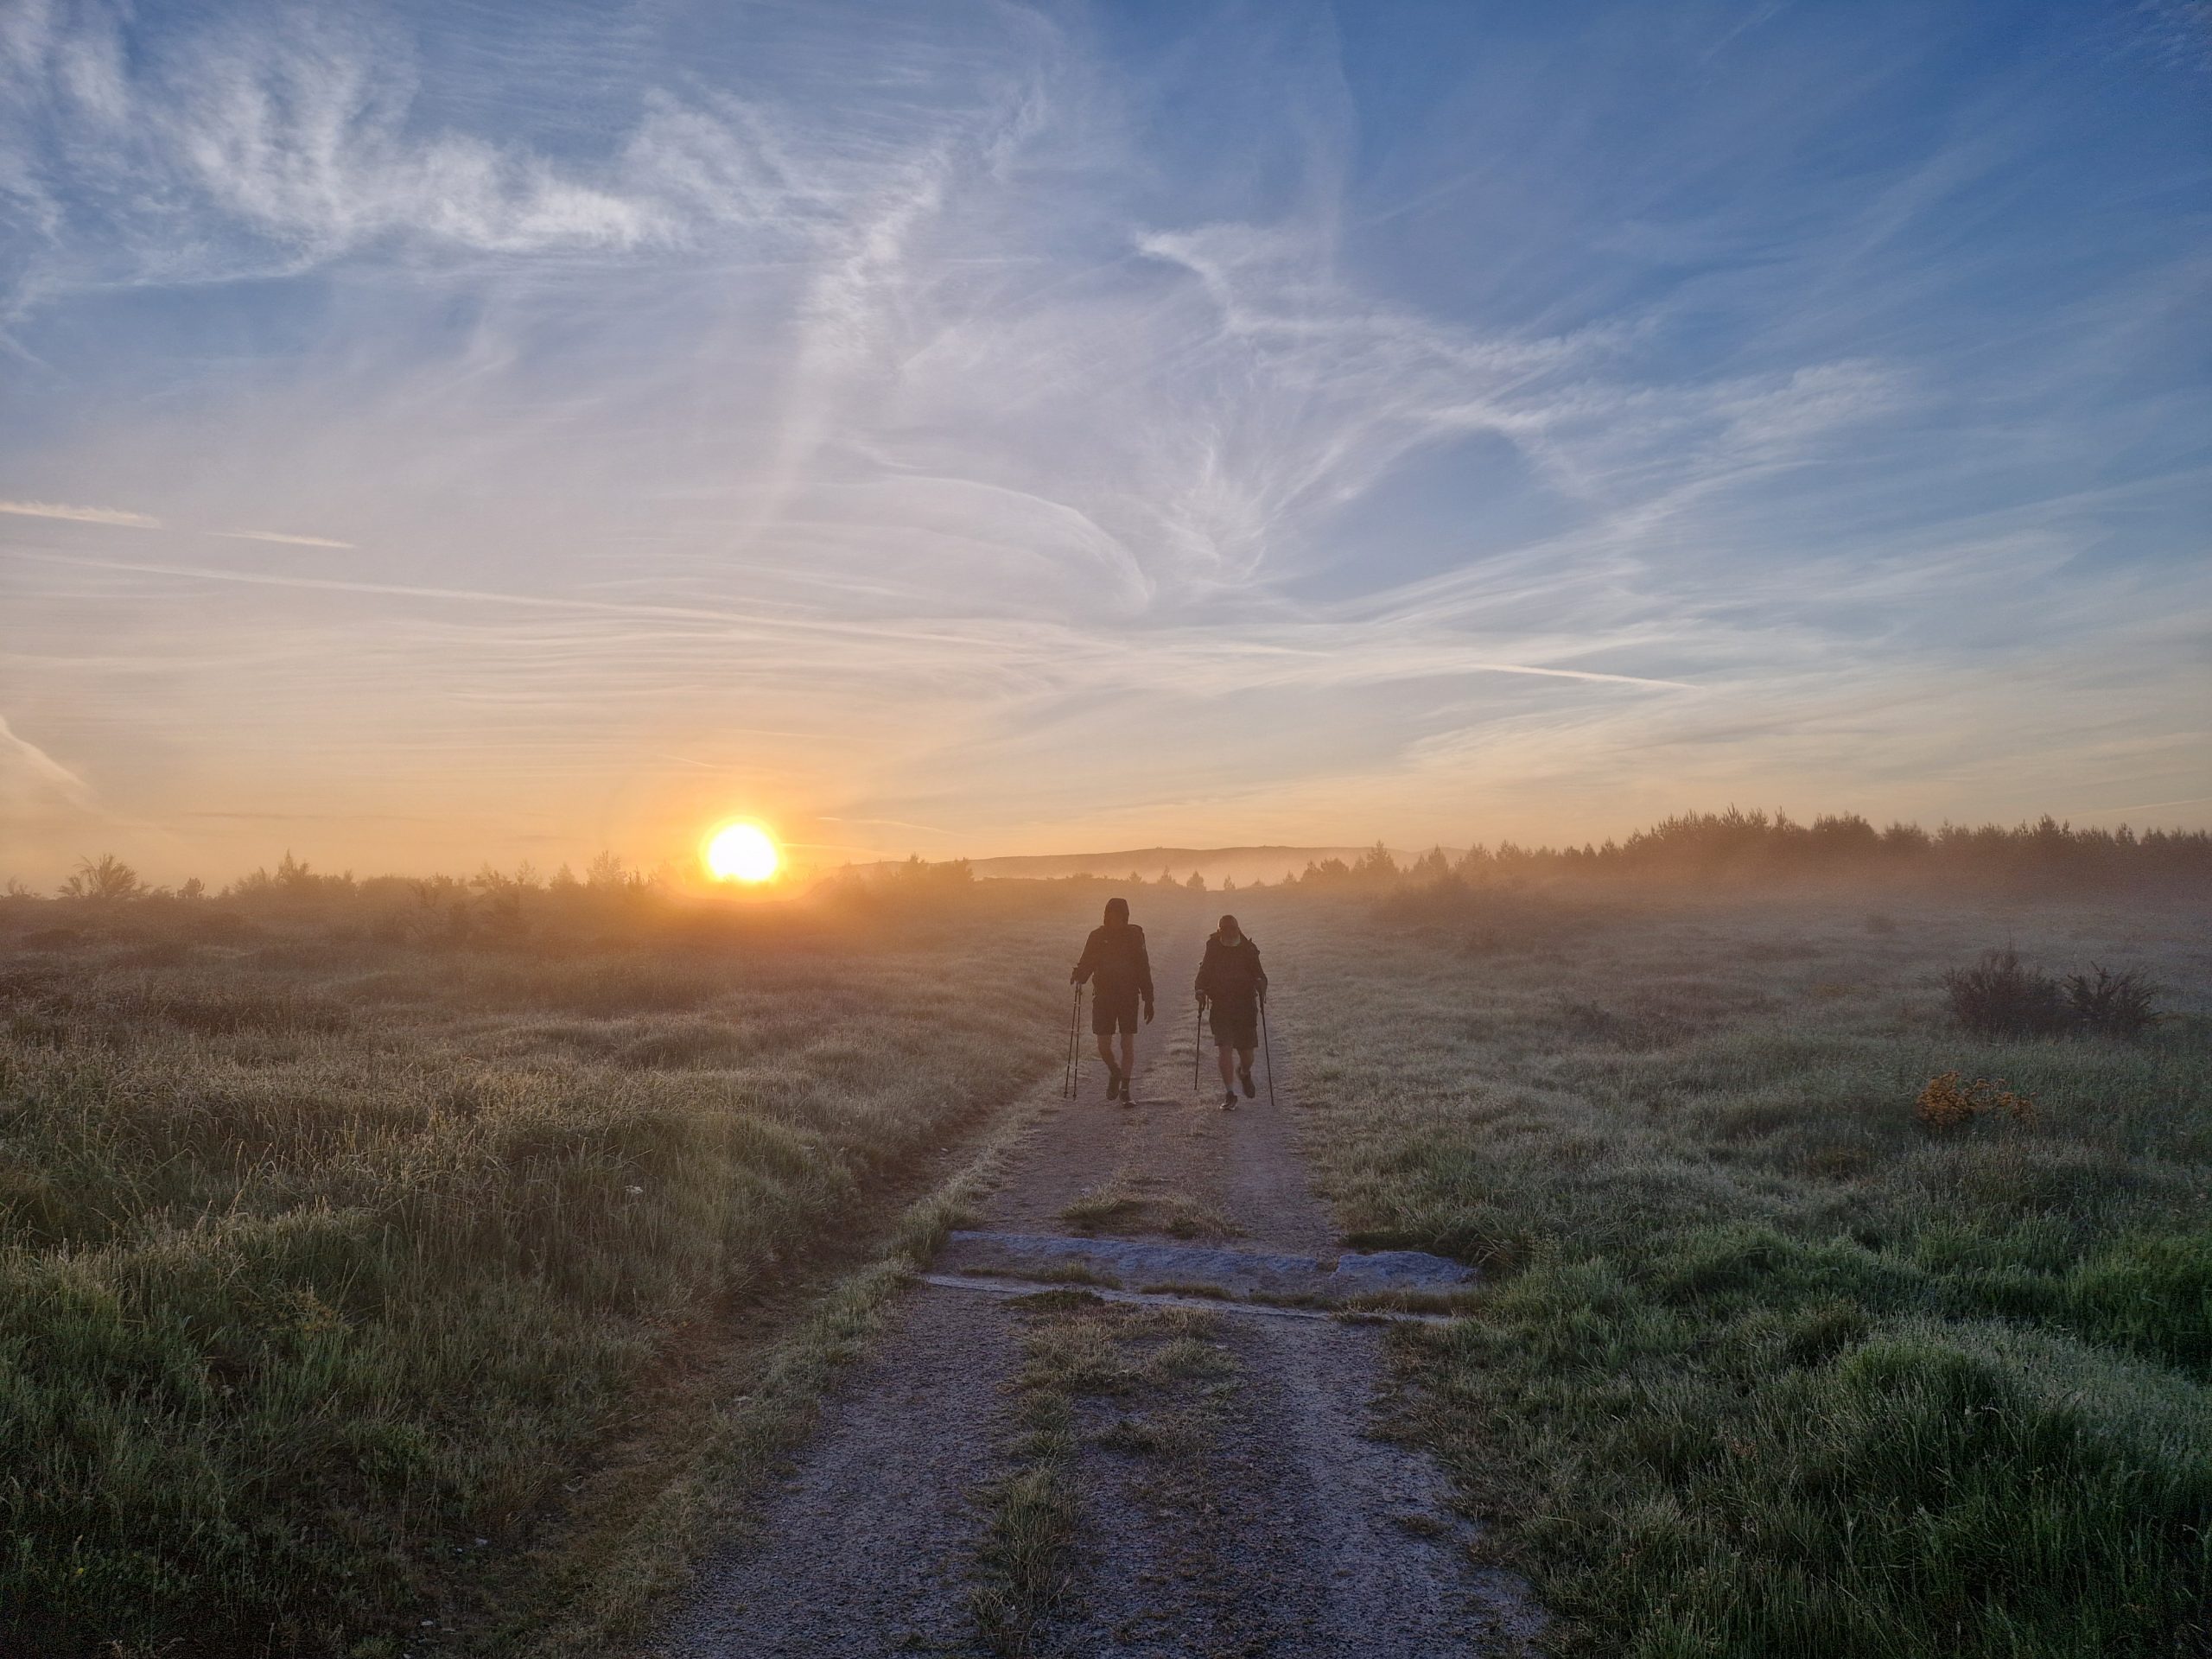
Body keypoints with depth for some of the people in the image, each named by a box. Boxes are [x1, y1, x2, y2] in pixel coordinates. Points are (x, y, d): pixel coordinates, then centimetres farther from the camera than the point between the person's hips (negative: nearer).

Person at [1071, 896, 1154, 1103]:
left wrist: (1148, 1000, 1)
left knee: (1128, 1044, -1)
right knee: (1103, 1045, -1)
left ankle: (1125, 1086, 11)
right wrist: (1078, 975, -19)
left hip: (1129, 997, -1)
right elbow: (1087, 964, 5)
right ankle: (1115, 1072, 29)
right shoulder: (1097, 936, 1)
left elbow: (1144, 969, 3)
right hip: (1103, 996, 1)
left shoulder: (1135, 935, 0)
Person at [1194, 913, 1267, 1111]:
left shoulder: (1248, 950, 0)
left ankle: (1244, 1073, 39)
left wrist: (1261, 989, -16)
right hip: (1220, 1007, 0)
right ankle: (1229, 1095, -5)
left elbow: (1258, 975, 4)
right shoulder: (1213, 950, 2)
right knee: (1224, 1049, -12)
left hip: (1246, 1007, 0)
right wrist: (1201, 991, -8)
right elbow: (1203, 975, 10)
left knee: (1247, 1054, 3)